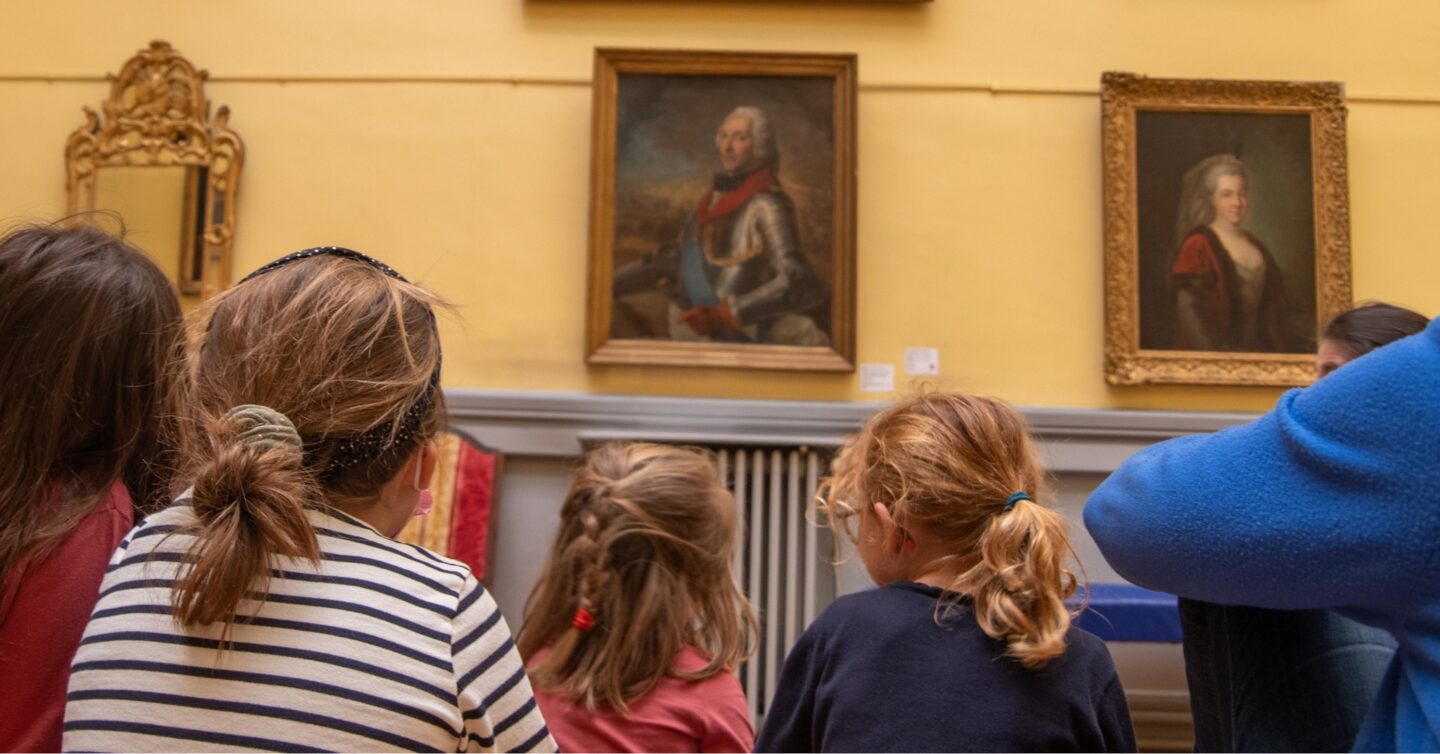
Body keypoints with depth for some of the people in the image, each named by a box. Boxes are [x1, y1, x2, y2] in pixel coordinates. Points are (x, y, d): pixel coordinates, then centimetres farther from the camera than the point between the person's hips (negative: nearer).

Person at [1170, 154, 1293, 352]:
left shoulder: (1256, 247, 13)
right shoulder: (1197, 246, -8)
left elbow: (1271, 311, 16)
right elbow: (1188, 310, -15)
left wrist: (1280, 350, 5)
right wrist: (1215, 355, -20)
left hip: (1257, 351, 6)